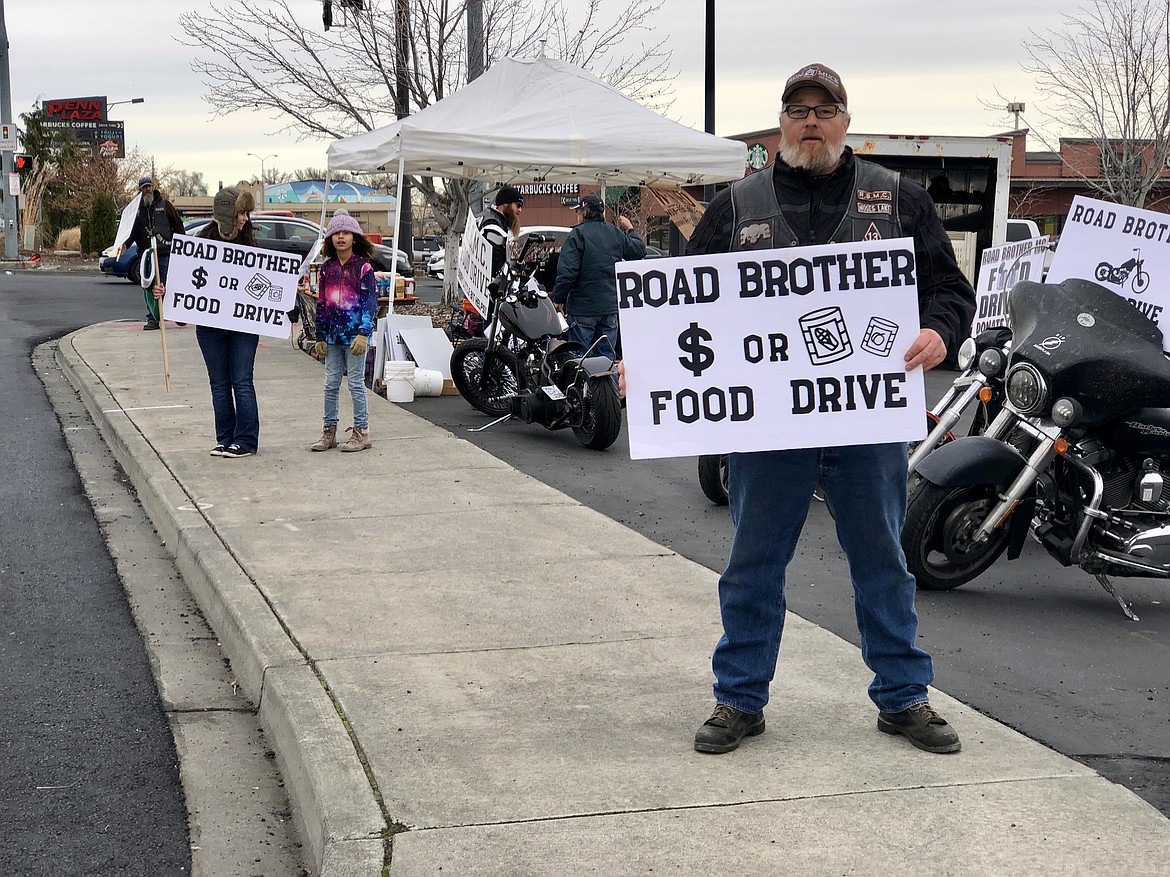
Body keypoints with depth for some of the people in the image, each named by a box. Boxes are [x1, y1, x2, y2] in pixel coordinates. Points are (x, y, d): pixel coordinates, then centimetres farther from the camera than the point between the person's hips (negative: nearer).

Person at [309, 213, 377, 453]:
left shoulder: (363, 267, -5)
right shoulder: (327, 268, 10)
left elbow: (371, 302, -9)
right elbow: (321, 303, 13)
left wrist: (363, 333, -17)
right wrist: (321, 336, 9)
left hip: (355, 335, -5)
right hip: (333, 335, 5)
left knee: (356, 384, 0)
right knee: (331, 384, 9)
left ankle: (361, 432, 7)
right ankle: (329, 431, 16)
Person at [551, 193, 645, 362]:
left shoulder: (577, 235, -9)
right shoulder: (616, 234, 8)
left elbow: (567, 272, -16)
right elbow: (640, 250, 20)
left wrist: (558, 299, -7)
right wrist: (630, 230, 34)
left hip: (583, 307, -6)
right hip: (610, 305, 6)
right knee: (608, 357, 11)